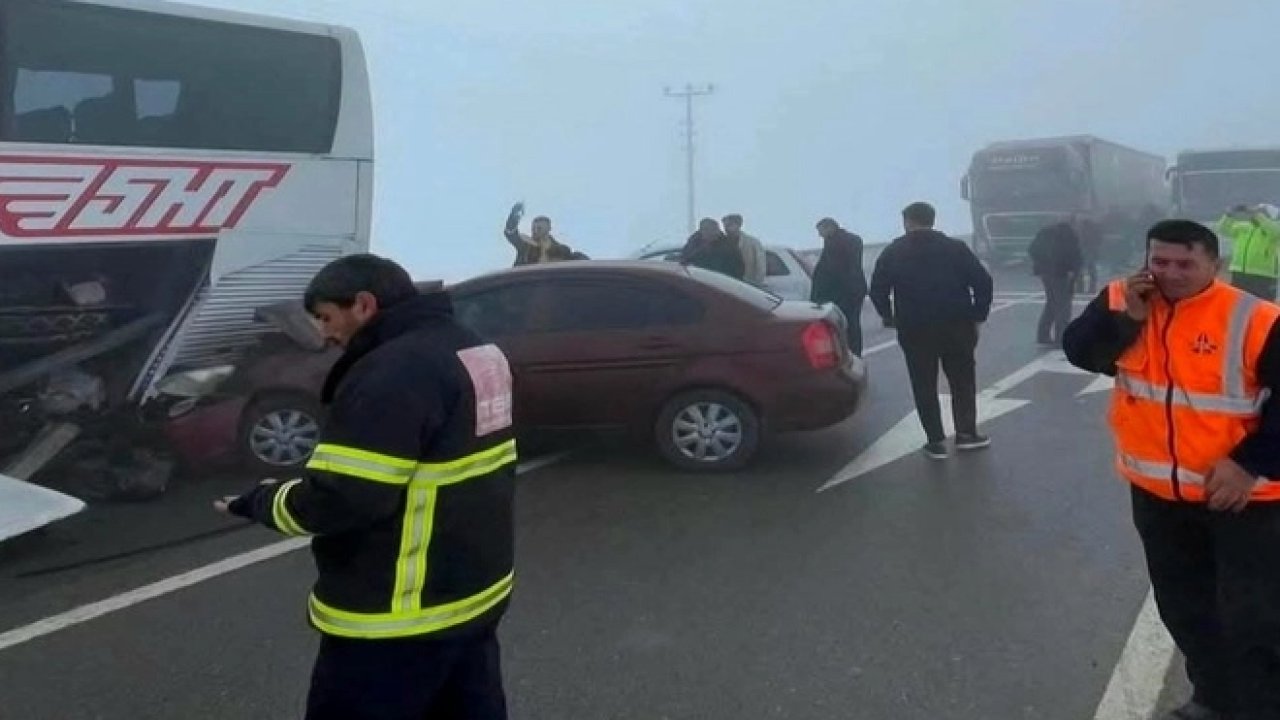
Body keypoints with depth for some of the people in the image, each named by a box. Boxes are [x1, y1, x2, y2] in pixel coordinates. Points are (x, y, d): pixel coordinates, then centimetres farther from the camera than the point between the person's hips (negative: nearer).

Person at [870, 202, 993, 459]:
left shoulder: (893, 252, 3)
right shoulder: (955, 248, 5)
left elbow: (878, 289, -2)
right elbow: (983, 281, -1)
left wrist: (889, 316, 11)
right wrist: (978, 315, 5)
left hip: (914, 330, -1)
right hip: (957, 326, 1)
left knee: (924, 385, 7)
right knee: (962, 380, 15)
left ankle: (936, 441, 7)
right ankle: (966, 433, 16)